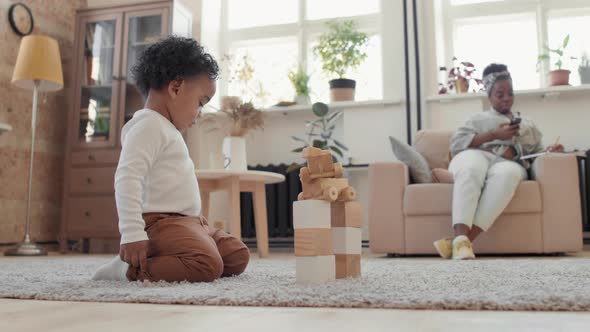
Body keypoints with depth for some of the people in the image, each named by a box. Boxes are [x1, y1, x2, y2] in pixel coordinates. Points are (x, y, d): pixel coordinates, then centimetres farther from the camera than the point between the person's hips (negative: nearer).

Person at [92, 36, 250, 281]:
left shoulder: (166, 129, 22)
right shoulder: (149, 125, -11)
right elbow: (127, 178, -23)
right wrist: (132, 235, -30)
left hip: (187, 221, 11)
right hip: (162, 223, -11)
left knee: (238, 257, 8)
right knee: (208, 266, -32)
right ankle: (131, 270, -17)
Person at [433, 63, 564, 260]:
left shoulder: (528, 125, 35)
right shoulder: (479, 119, 25)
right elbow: (456, 144, 8)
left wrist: (549, 151, 3)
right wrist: (494, 135, 0)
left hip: (508, 164, 1)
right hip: (477, 157, -1)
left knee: (508, 173, -40)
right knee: (470, 168, -41)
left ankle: (460, 241, -51)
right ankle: (461, 238, -56)